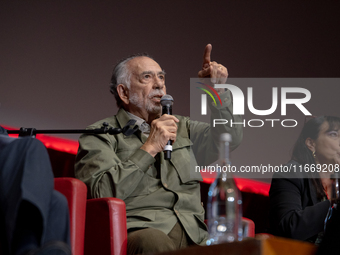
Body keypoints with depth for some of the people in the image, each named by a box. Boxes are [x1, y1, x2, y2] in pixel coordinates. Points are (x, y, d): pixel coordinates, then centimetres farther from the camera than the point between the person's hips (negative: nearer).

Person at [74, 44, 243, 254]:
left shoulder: (180, 127, 30)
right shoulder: (100, 135, 11)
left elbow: (230, 137, 23)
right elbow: (104, 193, -5)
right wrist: (149, 148, -2)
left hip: (193, 233, 5)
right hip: (139, 230, -5)